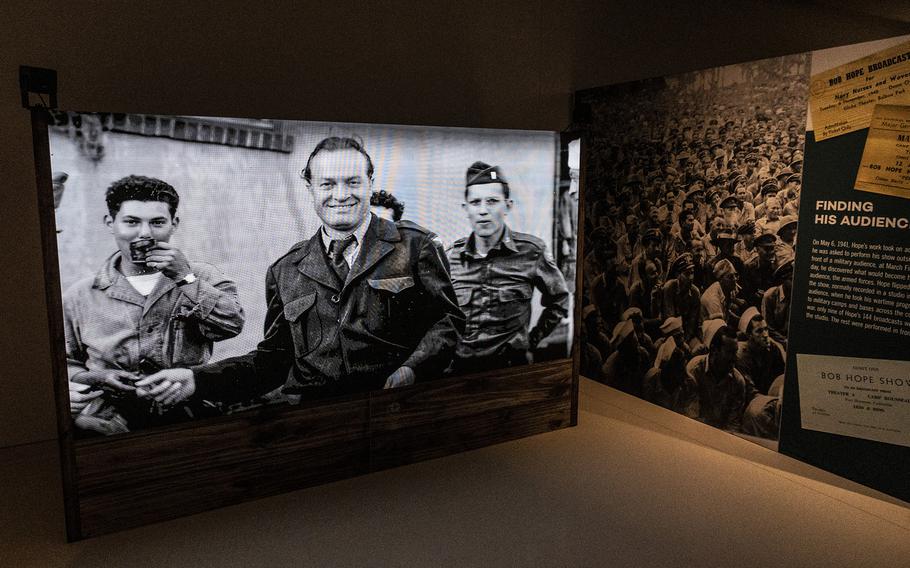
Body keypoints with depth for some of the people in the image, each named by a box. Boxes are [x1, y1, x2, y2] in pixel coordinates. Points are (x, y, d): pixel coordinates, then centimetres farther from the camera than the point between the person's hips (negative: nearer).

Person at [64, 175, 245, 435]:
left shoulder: (203, 277, 10)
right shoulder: (80, 296, 12)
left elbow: (233, 324, -8)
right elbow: (62, 362, 20)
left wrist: (186, 278, -11)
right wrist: (95, 378, -1)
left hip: (187, 418, 0)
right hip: (109, 418, 1)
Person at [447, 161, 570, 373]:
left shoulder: (531, 251, -9)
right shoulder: (452, 255, -2)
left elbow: (559, 300, 6)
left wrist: (533, 340, 3)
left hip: (510, 365, -2)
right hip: (459, 366, 3)